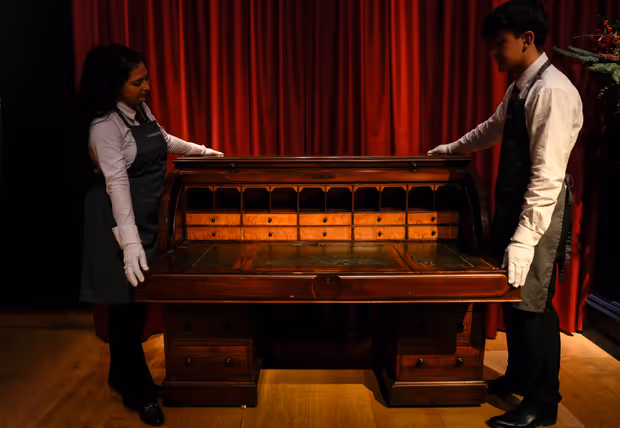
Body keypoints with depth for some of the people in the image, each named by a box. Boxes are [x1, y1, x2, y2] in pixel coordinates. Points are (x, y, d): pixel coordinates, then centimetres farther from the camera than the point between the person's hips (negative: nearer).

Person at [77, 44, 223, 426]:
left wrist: (201, 150, 32)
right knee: (127, 299, 1)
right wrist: (130, 241, -36)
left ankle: (124, 376, 34)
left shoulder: (142, 109, 5)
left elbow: (163, 141, 25)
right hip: (121, 219, -8)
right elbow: (117, 183, -29)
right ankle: (138, 392, 16)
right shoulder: (104, 125, -20)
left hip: (149, 215, 8)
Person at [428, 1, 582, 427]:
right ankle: (518, 375, 38)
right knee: (511, 297, 18)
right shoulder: (520, 87, 11)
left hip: (538, 214, -9)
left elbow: (548, 176, -24)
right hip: (514, 206, 9)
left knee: (532, 304, 1)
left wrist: (524, 239, -26)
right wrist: (452, 149, 42)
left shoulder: (553, 91, -19)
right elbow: (494, 127, 30)